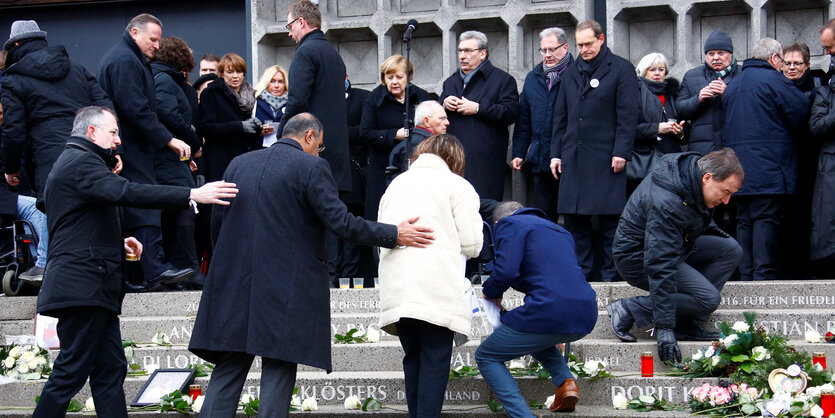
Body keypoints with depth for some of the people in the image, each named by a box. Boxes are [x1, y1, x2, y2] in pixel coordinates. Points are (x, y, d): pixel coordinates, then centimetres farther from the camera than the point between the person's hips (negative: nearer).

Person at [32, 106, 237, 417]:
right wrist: (193, 195, -29)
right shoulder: (80, 162, -10)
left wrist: (119, 243, 14)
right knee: (71, 372, -9)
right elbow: (127, 193, -26)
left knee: (110, 368, 6)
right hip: (82, 286, -11)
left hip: (91, 289, 11)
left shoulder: (75, 162, 24)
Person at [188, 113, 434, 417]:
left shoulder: (238, 164, 13)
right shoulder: (310, 166, -5)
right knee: (278, 369, 2)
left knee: (229, 368, 8)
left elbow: (216, 222, 16)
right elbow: (340, 222, -11)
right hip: (286, 287, -5)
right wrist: (394, 235, -3)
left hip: (233, 284, 5)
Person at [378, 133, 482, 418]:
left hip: (396, 288, 5)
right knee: (435, 361, -3)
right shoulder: (457, 186, 5)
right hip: (437, 287, -5)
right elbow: (471, 244, 0)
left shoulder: (396, 184, 20)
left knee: (413, 357, 12)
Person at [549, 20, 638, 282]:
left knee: (609, 220, -3)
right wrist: (556, 153, 12)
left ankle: (610, 275, 2)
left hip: (605, 158, -5)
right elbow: (560, 117, 19)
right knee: (574, 219, 3)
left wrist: (621, 152, -12)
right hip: (573, 158, 5)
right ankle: (581, 272, 10)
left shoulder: (621, 69, 2)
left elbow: (627, 115, -4)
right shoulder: (571, 74, 18)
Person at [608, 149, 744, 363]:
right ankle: (628, 310, -11)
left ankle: (686, 322, -3)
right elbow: (660, 267, -36)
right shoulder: (667, 204, -34)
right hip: (637, 257, -10)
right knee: (708, 298, -21)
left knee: (731, 250, -3)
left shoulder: (693, 166, -6)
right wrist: (665, 328, -37)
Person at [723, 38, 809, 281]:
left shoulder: (733, 85, 17)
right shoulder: (773, 80, -8)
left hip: (738, 167, 7)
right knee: (766, 220, -9)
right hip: (769, 167, -7)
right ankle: (763, 275, -14)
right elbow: (801, 113, -8)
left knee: (744, 220, 8)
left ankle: (746, 276, 8)